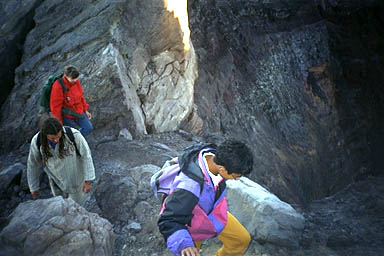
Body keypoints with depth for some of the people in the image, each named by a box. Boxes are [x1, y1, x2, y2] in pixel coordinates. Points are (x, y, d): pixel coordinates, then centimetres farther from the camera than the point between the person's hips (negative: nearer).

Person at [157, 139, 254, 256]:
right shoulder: (189, 185, -46)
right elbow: (168, 221, -41)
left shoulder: (214, 154, -24)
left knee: (242, 239, 12)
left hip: (213, 211, 6)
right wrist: (183, 244, -58)